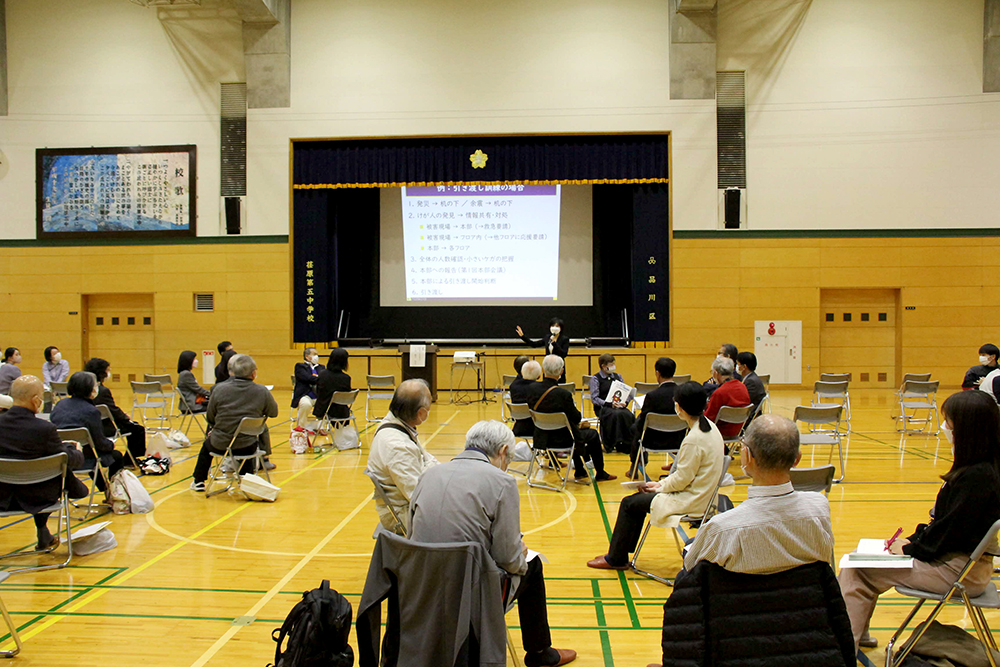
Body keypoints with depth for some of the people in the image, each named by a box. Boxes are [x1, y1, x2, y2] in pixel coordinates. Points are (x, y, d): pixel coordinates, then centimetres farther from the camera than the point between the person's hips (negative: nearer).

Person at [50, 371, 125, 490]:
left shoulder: (60, 404, 1)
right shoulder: (91, 411, -21)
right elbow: (100, 443, -16)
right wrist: (111, 444, 8)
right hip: (82, 460, -8)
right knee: (117, 456, 17)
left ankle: (104, 488, 51)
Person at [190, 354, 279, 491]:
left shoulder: (219, 389, -11)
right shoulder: (262, 391, -12)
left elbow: (209, 418, -1)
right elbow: (273, 412, 3)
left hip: (220, 445, 0)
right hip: (248, 447, 0)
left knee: (207, 444, 35)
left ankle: (198, 481, 49)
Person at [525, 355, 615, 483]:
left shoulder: (532, 388, -11)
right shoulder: (563, 394, -28)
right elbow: (577, 418, -17)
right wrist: (573, 405, 4)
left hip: (541, 438, 6)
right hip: (561, 440, -6)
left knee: (576, 429, 35)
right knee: (593, 434, 20)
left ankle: (579, 472, 43)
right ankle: (600, 473, 35)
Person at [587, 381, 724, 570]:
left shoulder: (694, 439, -27)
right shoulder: (709, 427, 4)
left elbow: (682, 479, -21)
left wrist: (660, 487, -4)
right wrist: (661, 484, 8)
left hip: (690, 501, -10)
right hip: (700, 495, 10)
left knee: (629, 504, 1)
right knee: (639, 497, 19)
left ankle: (616, 558, 16)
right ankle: (621, 551, 27)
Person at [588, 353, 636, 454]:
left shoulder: (617, 376, 18)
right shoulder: (595, 379, 2)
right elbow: (594, 398, -8)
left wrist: (625, 402, -7)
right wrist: (610, 404, -20)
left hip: (619, 406, 4)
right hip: (602, 408, -4)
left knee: (629, 415, -28)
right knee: (616, 415, -36)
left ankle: (627, 444, -19)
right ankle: (611, 444, -26)